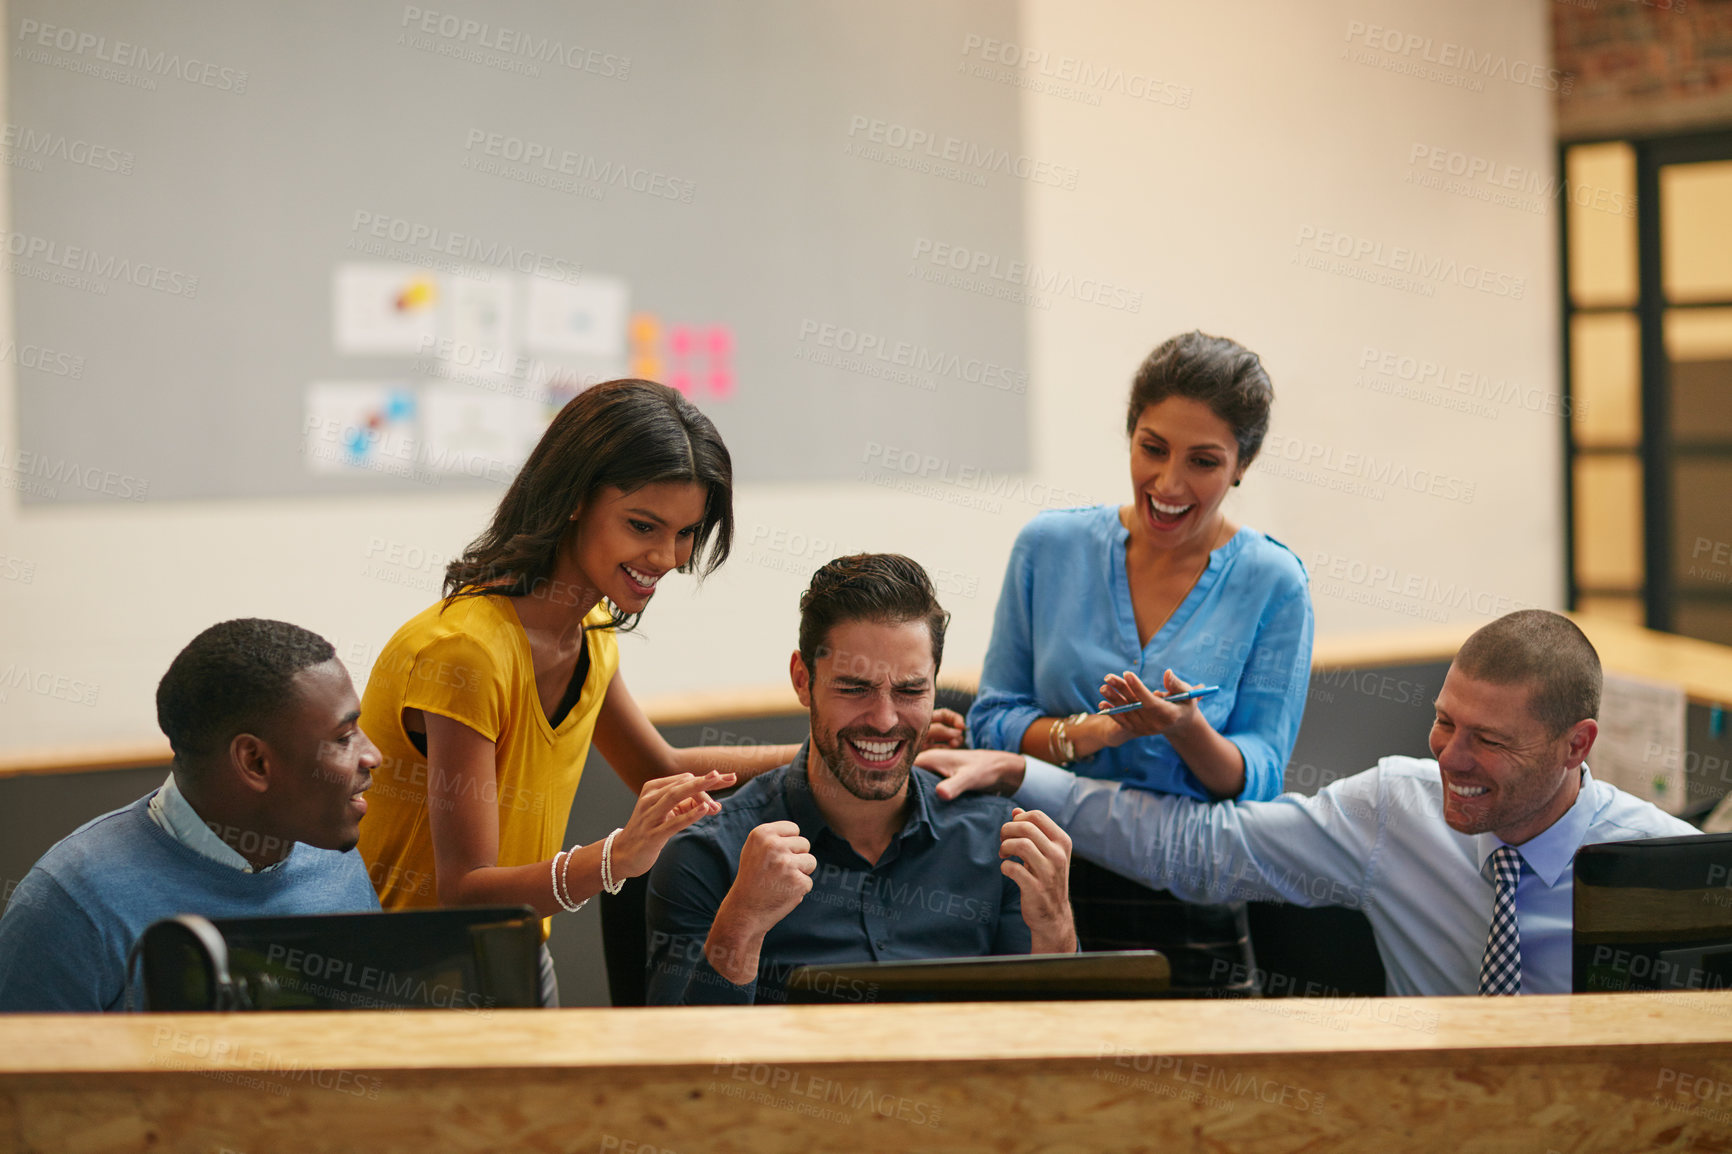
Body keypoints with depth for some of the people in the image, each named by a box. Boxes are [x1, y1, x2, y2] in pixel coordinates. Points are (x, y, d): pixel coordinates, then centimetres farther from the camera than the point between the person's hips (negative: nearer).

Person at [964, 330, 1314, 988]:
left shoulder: (1273, 583, 2)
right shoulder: (1049, 546, 7)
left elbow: (1257, 779, 1)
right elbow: (992, 722, 8)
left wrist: (1187, 730, -20)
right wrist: (1093, 733, -11)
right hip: (1048, 886, 1)